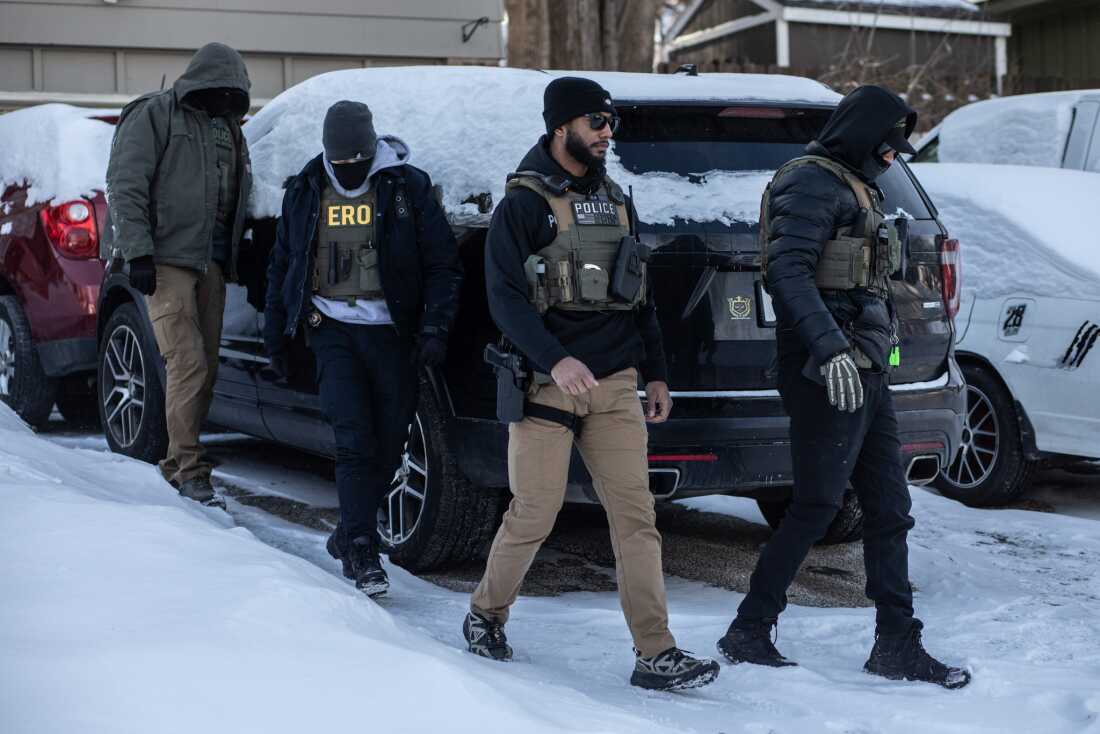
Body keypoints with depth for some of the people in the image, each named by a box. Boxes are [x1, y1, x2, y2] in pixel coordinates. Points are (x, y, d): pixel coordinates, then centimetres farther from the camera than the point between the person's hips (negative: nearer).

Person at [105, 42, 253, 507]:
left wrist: (233, 257, 17)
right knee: (188, 362, -15)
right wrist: (137, 251, -18)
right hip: (167, 259, -7)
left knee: (206, 367, 7)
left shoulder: (227, 128, 19)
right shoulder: (154, 116, -4)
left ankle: (180, 463, 17)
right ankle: (189, 470, -10)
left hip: (210, 261, 7)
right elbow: (125, 185, -10)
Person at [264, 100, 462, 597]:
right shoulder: (306, 191, 7)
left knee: (388, 441, 5)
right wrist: (276, 337, 15)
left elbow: (443, 265, 0)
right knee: (354, 439, -11)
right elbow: (282, 266, 16)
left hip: (391, 331, 0)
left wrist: (434, 329, -9)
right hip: (333, 329, 0)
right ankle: (360, 548, -7)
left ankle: (351, 536, 24)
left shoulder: (407, 187, -1)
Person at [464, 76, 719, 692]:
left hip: (616, 386, 5)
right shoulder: (526, 202, -3)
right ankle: (486, 616, 23)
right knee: (535, 515, -2)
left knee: (636, 517, -3)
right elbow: (505, 296, -12)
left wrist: (656, 374, 18)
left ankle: (656, 654, -3)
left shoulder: (616, 201, 17)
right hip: (547, 383, -5)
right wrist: (556, 360, -24)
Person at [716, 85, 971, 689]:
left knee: (889, 509, 8)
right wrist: (831, 350, -30)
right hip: (829, 368, -10)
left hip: (865, 367, 10)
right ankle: (749, 633, 4)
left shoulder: (856, 188, 22)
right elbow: (787, 271, -22)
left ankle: (897, 644, 13)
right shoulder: (812, 182, -9)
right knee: (816, 508, -6)